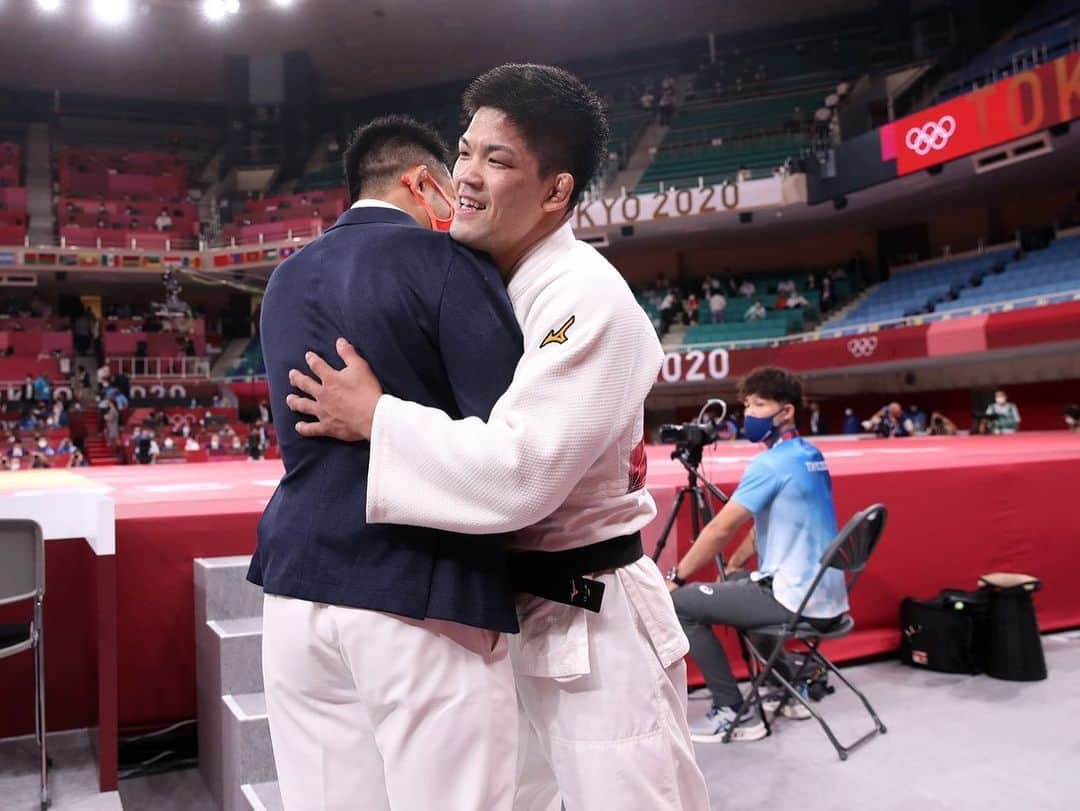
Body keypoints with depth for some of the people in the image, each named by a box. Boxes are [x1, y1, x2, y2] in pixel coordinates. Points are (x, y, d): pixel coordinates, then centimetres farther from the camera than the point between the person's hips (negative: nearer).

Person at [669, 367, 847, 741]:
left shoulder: (771, 463, -17)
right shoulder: (810, 456, 11)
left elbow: (720, 529, -17)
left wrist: (675, 577, -7)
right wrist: (733, 566, 18)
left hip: (796, 599, -10)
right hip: (825, 596, 10)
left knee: (680, 604, -5)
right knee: (736, 585, 33)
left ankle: (733, 713, 1)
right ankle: (791, 689, 32)